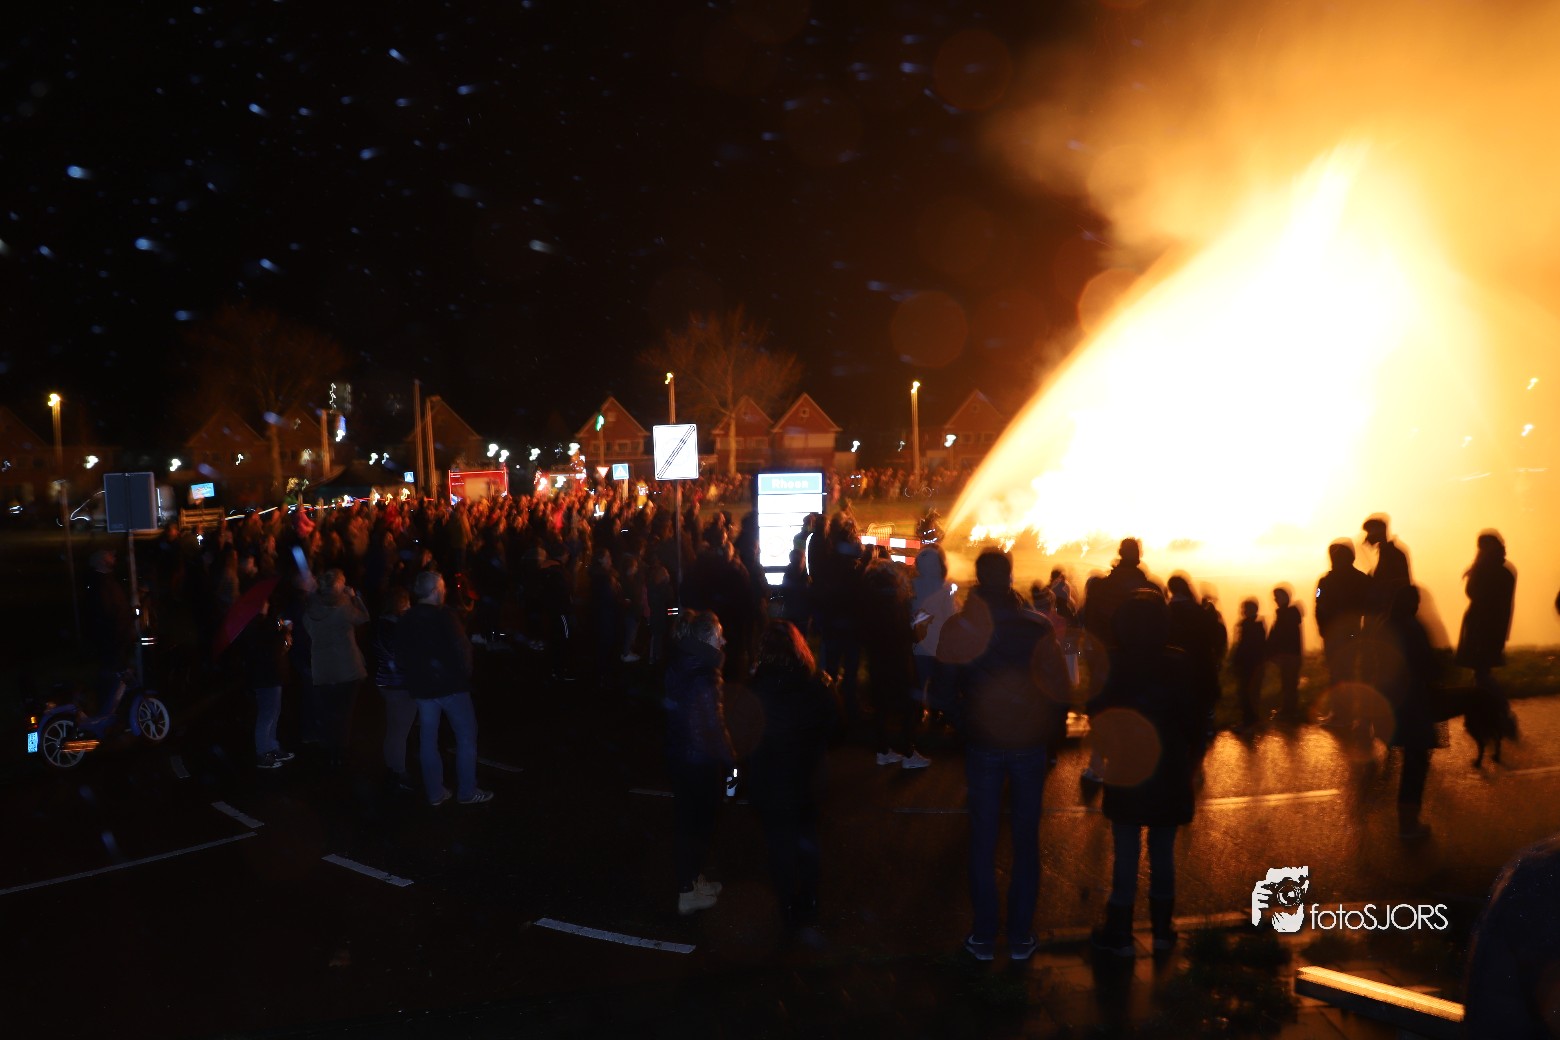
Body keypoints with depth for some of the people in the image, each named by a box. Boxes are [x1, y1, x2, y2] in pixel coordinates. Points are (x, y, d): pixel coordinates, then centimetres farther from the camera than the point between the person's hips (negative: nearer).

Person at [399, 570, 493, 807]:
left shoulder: (405, 620, 3)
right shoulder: (445, 616, -16)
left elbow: (401, 657, 9)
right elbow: (461, 649, -18)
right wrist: (464, 673, -1)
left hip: (422, 687, 6)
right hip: (450, 684, -6)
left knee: (428, 739, 11)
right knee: (466, 736, 5)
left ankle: (435, 793, 17)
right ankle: (467, 791, 7)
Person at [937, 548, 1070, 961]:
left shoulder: (961, 627, -12)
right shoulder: (1038, 626, -14)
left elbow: (949, 682, -3)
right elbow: (1059, 688, -11)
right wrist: (1052, 727, 4)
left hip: (982, 743, 0)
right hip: (1029, 742, 0)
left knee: (983, 839, 11)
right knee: (1026, 839, 12)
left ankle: (984, 937, 17)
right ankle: (1021, 936, 19)